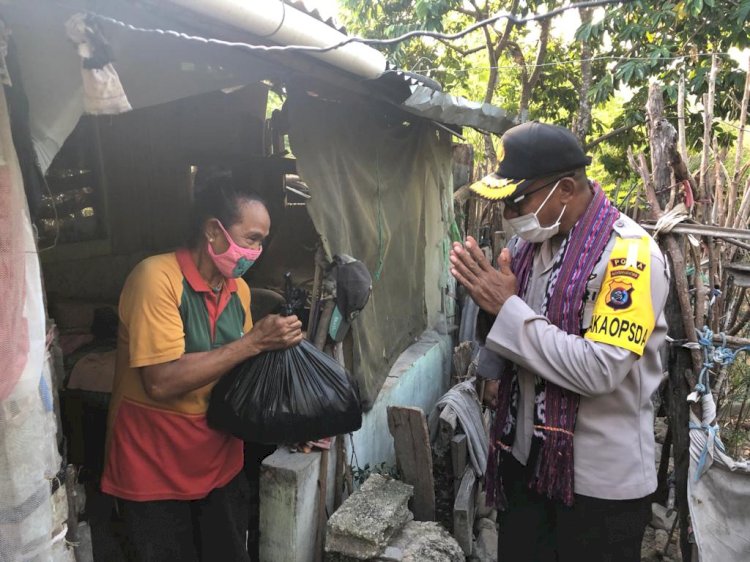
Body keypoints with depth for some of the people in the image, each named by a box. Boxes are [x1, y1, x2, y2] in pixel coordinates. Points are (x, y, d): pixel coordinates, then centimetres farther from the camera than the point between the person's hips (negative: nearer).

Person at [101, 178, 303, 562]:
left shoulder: (239, 289, 1)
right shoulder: (157, 278, -21)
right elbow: (162, 382, -29)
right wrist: (254, 341, -27)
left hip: (220, 461, 6)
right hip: (154, 469, -6)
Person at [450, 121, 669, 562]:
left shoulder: (629, 253, -18)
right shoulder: (531, 241, 3)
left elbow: (599, 370, -27)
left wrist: (507, 308, -23)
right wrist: (488, 299, -7)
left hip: (602, 479, -6)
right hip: (527, 457, 7)